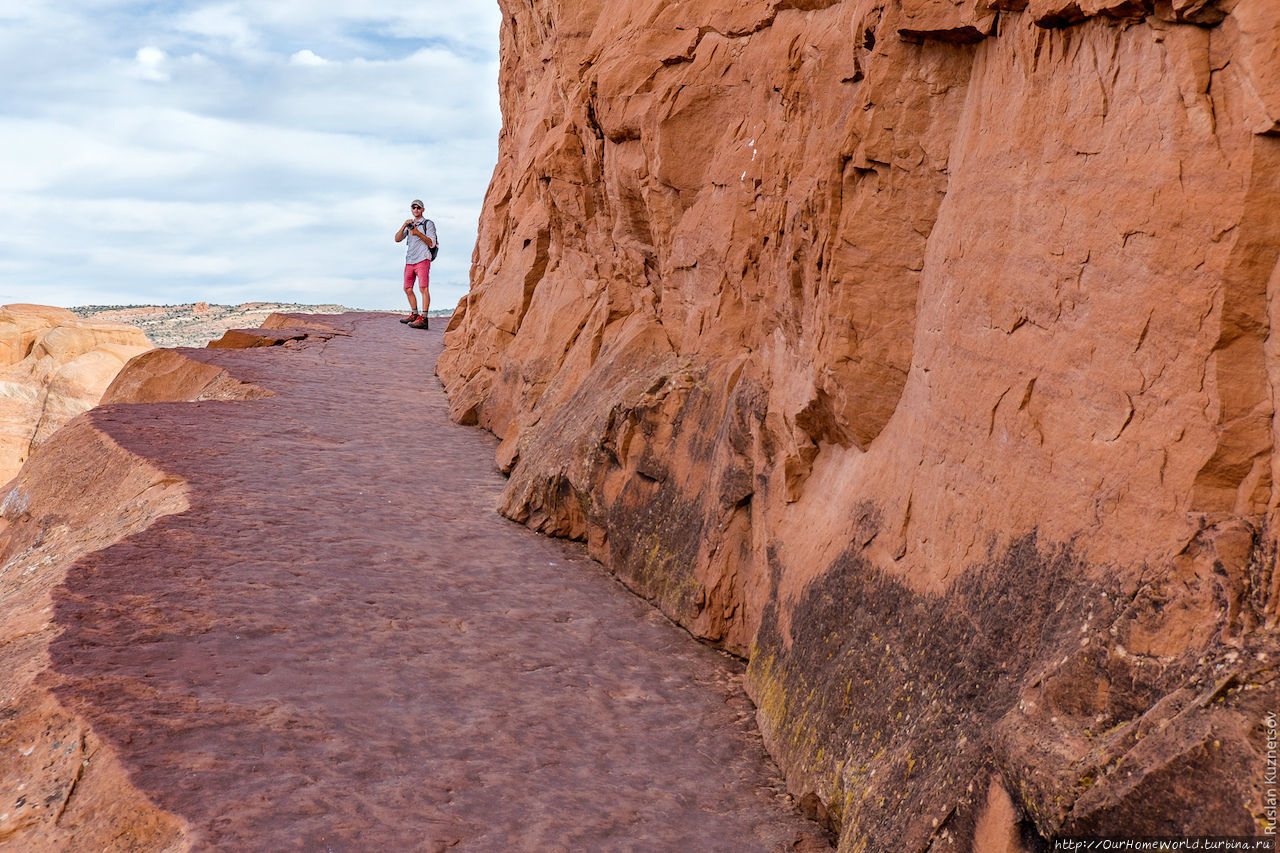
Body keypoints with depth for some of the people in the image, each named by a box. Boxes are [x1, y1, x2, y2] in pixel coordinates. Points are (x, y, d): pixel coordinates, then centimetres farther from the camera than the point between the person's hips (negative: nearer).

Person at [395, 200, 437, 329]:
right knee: (407, 289, 9)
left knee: (423, 288, -16)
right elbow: (397, 239, 8)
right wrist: (404, 226, -7)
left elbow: (432, 243, -7)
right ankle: (414, 314, 24)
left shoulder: (428, 224, 4)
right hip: (409, 261, 7)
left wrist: (418, 233, -18)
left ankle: (423, 319, -24)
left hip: (422, 260, -7)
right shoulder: (409, 225, 21)